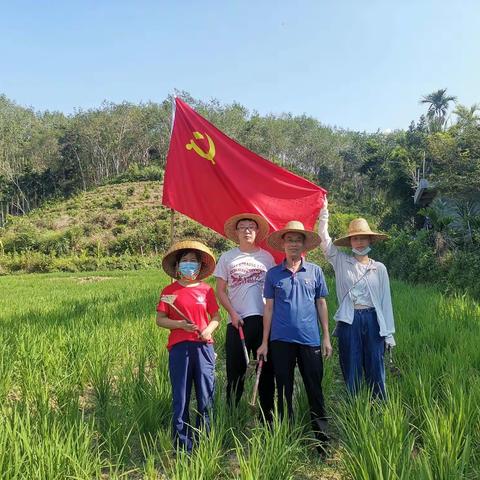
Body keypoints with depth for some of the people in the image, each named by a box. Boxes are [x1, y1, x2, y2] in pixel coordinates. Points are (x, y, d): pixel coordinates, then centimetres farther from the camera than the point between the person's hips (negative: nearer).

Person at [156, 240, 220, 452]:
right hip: (179, 347, -1)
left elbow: (216, 317, 11)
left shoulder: (206, 289, 10)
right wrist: (181, 324, -13)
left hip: (204, 346, 2)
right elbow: (160, 319, 2)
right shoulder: (169, 291, 5)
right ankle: (183, 445, 15)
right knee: (180, 397, 4)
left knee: (206, 396, 5)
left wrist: (209, 329, -9)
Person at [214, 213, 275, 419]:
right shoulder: (227, 258, 6)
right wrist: (233, 314, -7)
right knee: (236, 368, 3)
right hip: (237, 321, -1)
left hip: (264, 319, 1)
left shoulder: (267, 257, 8)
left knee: (266, 367, 6)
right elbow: (220, 290, 5)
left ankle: (267, 412, 20)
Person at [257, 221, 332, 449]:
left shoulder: (315, 271, 4)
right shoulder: (273, 274, 3)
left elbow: (321, 304, 8)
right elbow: (269, 308, 5)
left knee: (315, 389, 6)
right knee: (284, 389, 11)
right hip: (281, 340, 0)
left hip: (310, 338, 0)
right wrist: (264, 342, 3)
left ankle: (321, 436, 19)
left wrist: (326, 337, 4)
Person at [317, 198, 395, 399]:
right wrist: (324, 211, -7)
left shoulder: (379, 268, 7)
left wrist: (389, 333, 4)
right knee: (351, 371, 6)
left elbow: (386, 301, 7)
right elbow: (324, 238, -3)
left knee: (376, 370, 6)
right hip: (349, 321, -1)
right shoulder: (341, 262, 5)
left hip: (372, 320, 1)